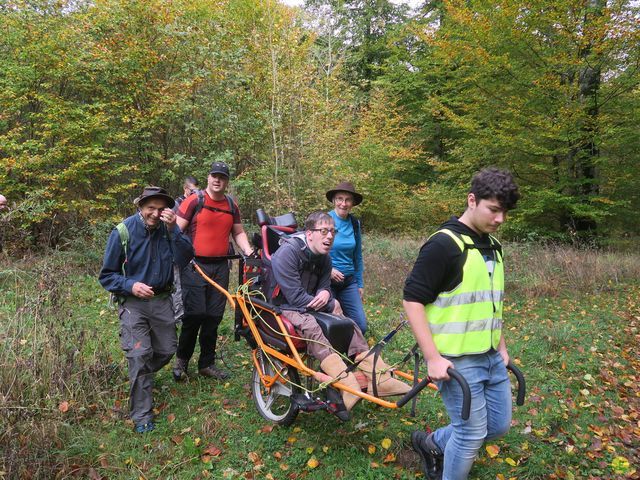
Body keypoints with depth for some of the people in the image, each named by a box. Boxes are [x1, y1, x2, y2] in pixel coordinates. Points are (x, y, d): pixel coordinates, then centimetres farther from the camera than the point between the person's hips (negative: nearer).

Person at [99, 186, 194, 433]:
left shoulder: (167, 228, -4)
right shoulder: (123, 232, -12)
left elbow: (184, 258, -18)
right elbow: (107, 275, -6)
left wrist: (173, 229, -27)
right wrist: (131, 286, -23)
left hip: (162, 301, 4)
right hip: (133, 302, -4)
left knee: (167, 350, 13)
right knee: (139, 355, -11)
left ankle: (140, 378, 44)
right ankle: (142, 416, 2)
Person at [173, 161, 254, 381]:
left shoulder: (232, 205, 12)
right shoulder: (194, 201, -3)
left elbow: (238, 233, 20)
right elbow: (177, 231, -3)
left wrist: (249, 252, 5)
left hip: (221, 267, 5)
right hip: (195, 265, -4)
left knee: (214, 317, 8)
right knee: (194, 315, -7)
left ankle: (207, 364, 20)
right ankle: (181, 360, 15)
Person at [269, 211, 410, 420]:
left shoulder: (324, 258, 5)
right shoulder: (287, 252, -21)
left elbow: (324, 286, 7)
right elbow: (295, 296, -25)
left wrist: (325, 294, -20)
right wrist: (333, 306, -20)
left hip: (309, 307, 8)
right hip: (284, 308, -8)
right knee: (310, 326, -38)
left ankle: (380, 379, -18)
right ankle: (347, 385, -53)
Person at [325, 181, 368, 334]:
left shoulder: (355, 223, 5)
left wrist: (360, 284, 14)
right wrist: (328, 269, -19)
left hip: (349, 281, 4)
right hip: (327, 280, -4)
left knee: (360, 325, -2)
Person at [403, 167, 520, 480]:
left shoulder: (493, 246, 9)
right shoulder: (444, 244, -18)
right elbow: (412, 300, -19)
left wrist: (501, 347, 19)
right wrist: (433, 358, -21)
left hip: (491, 357, 9)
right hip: (458, 360, -8)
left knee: (499, 424, 17)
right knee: (471, 433, 1)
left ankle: (432, 444, 36)